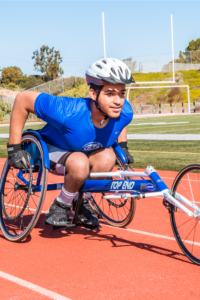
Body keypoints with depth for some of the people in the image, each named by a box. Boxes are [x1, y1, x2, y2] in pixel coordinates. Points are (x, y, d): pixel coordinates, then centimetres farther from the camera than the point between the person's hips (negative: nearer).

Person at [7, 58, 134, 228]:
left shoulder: (125, 112, -25)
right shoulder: (68, 113, -41)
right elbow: (22, 99, -30)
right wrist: (14, 148, -27)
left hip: (86, 151, 5)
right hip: (52, 150, -5)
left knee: (107, 157, -28)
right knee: (80, 164, -36)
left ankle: (82, 202, -4)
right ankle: (60, 207, -9)